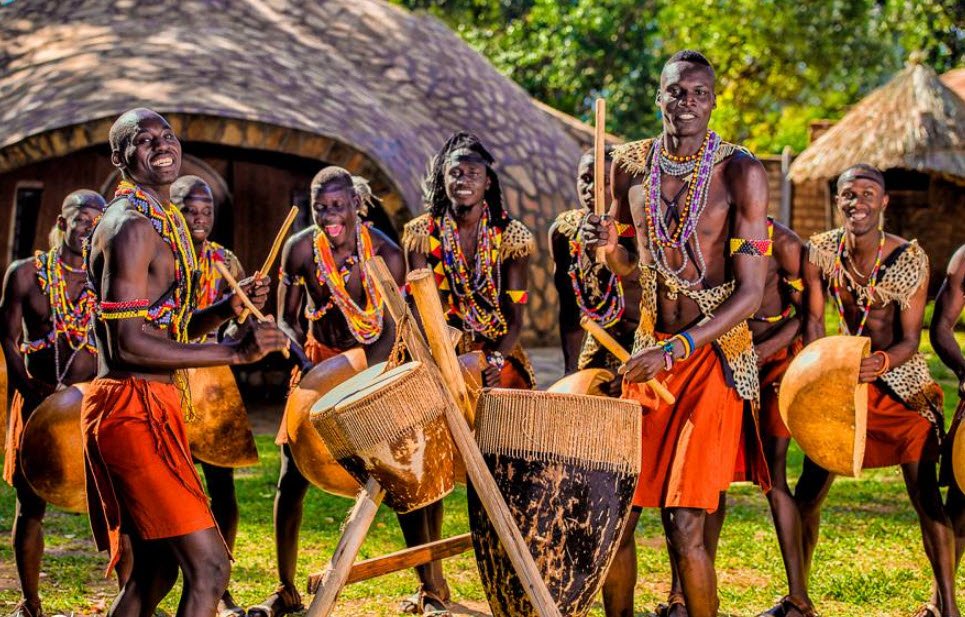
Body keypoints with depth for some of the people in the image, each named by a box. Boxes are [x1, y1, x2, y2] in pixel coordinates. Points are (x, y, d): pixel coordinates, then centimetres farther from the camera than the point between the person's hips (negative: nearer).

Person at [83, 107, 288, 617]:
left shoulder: (167, 224, 18)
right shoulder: (130, 226, -14)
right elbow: (128, 344, -22)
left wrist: (228, 308, 3)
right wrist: (236, 351, -21)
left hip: (155, 406, 10)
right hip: (133, 407, -10)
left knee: (154, 571, 17)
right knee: (208, 566, -14)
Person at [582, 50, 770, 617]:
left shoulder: (740, 173, -9)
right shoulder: (631, 165, 6)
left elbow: (751, 293, -12)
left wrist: (675, 351, -21)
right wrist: (608, 243, -4)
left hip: (714, 354, -5)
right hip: (648, 352, 5)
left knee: (683, 519, -12)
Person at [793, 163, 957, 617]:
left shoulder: (910, 257, -16)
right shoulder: (819, 251, -8)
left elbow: (911, 340, -15)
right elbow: (813, 317, -1)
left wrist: (882, 361, -36)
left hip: (903, 382, -3)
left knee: (925, 494, -9)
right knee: (808, 490, 2)